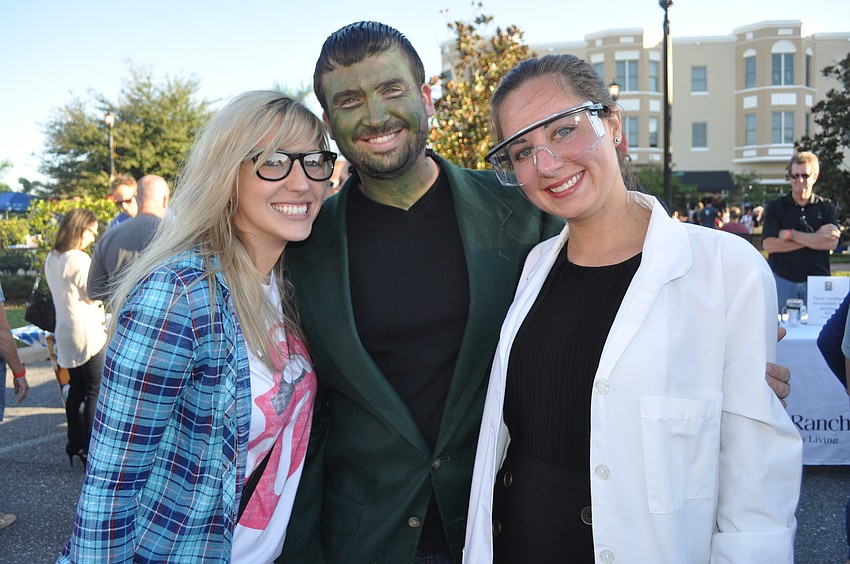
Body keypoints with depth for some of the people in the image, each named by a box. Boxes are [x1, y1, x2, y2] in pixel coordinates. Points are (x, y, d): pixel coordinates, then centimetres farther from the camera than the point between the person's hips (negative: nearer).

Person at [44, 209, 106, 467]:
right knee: (95, 392, -2)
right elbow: (96, 295, -11)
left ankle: (75, 445, 22)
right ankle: (91, 450, -2)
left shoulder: (51, 259, 10)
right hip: (87, 333, -8)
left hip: (65, 334, 8)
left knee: (76, 390, 16)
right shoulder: (79, 259, -17)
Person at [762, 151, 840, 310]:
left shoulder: (827, 208, 9)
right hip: (782, 280, 0)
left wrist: (791, 235, -8)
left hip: (817, 280, 0)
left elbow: (831, 243, -7)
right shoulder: (775, 207, 6)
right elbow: (769, 245, -8)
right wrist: (815, 238, -8)